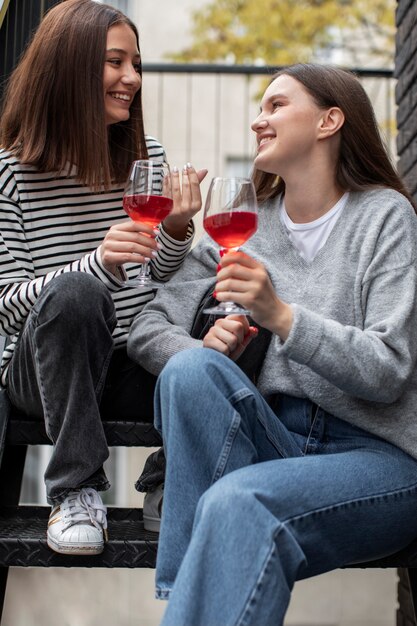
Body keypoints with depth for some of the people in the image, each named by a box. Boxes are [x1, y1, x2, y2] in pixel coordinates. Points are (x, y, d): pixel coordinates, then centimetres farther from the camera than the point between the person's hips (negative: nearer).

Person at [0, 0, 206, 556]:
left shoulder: (149, 159, 6)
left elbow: (164, 288, 8)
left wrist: (177, 230, -14)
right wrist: (99, 263, -29)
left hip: (135, 365, 3)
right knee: (73, 291, -36)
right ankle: (76, 490, -21)